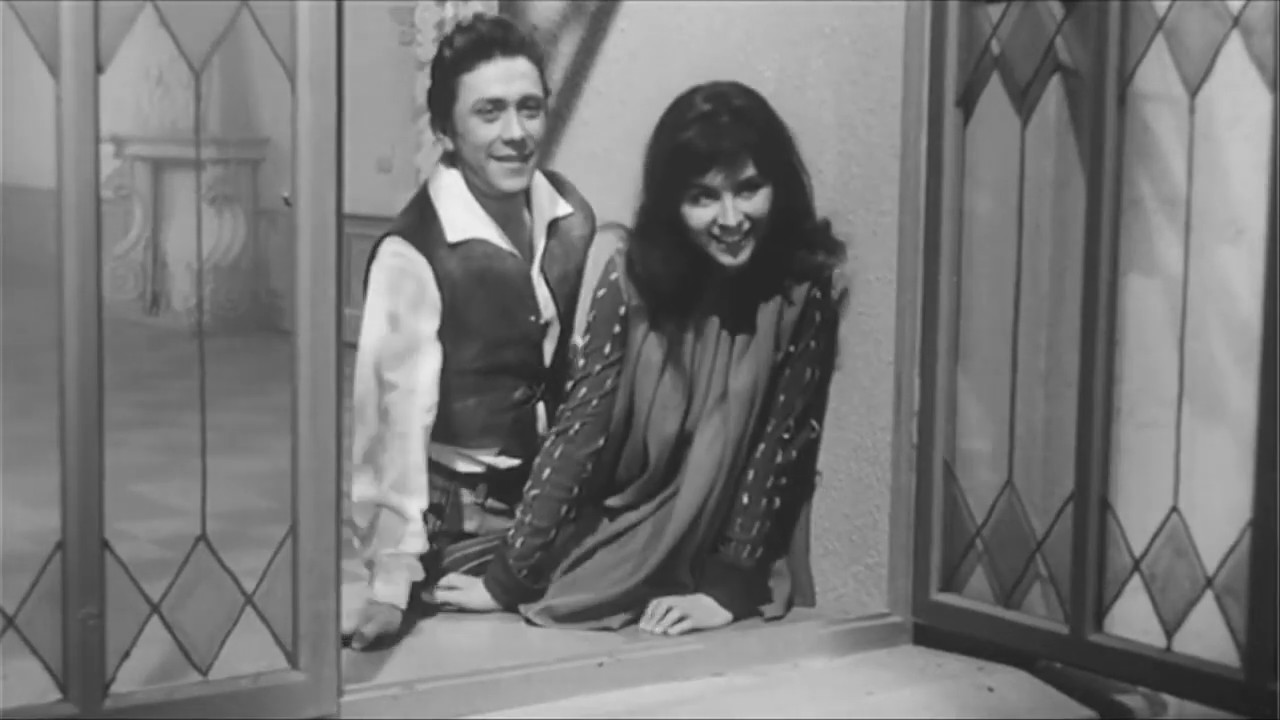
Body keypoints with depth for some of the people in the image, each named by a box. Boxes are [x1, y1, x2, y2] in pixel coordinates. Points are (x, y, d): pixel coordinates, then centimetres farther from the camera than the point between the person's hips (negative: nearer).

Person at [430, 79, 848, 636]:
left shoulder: (805, 287, -13)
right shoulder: (634, 276, -9)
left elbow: (785, 443, -10)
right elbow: (580, 425, -9)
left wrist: (730, 588, -14)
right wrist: (507, 578, -12)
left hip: (742, 564, -2)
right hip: (616, 540, 2)